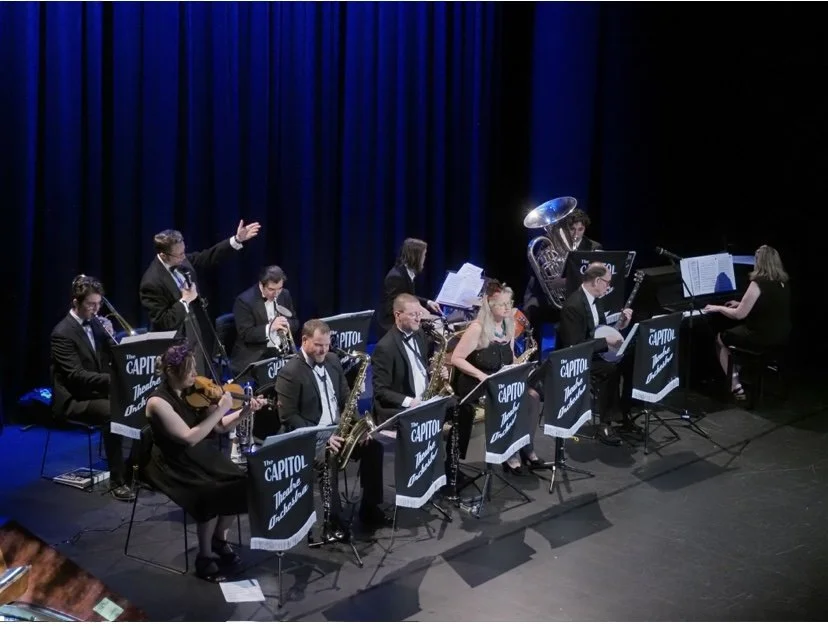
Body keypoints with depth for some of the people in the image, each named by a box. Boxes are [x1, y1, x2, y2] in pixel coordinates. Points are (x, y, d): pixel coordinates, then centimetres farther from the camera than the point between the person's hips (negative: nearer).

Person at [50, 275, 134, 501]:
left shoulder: (96, 323, 8)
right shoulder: (62, 333, -16)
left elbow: (113, 359, 11)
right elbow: (76, 375, -23)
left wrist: (111, 337, -8)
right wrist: (112, 379, -33)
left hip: (99, 391, 7)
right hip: (75, 399, -7)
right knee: (112, 413, -32)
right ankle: (117, 481, -23)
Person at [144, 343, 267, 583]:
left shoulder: (193, 393, 0)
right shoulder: (158, 402, -20)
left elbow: (220, 427, 6)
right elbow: (189, 437, -26)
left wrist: (245, 411, -10)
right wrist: (221, 409, -25)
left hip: (201, 456, 7)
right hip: (174, 465, -6)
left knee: (240, 484, -14)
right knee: (211, 495, -29)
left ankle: (220, 539, 10)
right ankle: (205, 558, -7)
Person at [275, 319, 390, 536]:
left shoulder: (333, 360, 8)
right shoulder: (290, 372, -15)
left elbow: (345, 396, 16)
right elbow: (288, 417, -17)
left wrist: (357, 423, -2)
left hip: (338, 429, 7)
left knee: (373, 445, -11)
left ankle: (370, 509, 2)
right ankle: (335, 521, -18)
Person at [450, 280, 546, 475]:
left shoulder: (509, 325, 7)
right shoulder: (477, 328, -15)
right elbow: (456, 358, -16)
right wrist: (481, 375, -25)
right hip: (476, 384, -7)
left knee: (532, 396, -16)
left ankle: (526, 448, -5)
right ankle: (510, 453, -12)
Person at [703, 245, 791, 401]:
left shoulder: (758, 283, -19)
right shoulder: (783, 283, 6)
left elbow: (739, 315, -17)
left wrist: (718, 308, -1)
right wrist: (741, 304, 26)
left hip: (763, 338, -8)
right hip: (782, 336, 8)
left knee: (720, 338, 15)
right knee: (735, 331, 30)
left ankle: (736, 387, 11)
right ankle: (739, 375, 34)